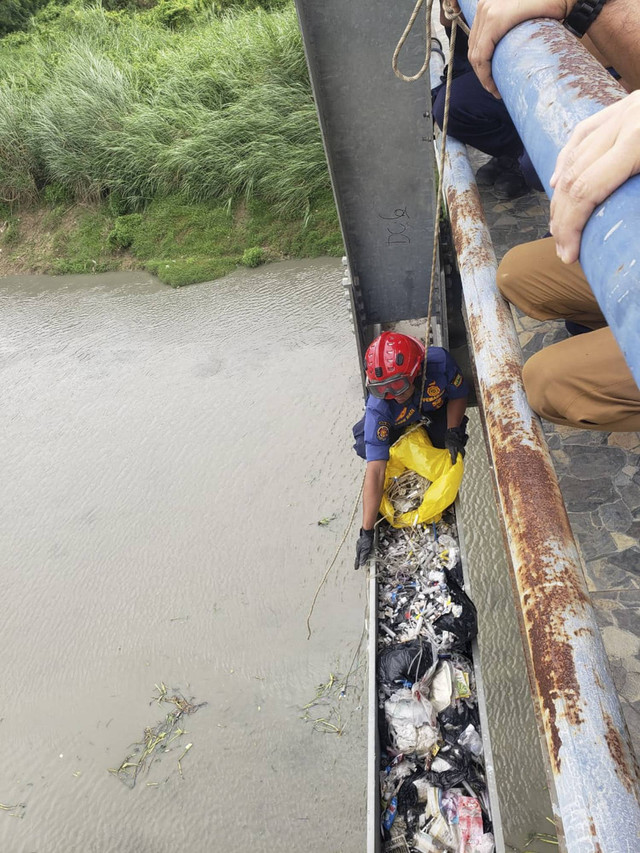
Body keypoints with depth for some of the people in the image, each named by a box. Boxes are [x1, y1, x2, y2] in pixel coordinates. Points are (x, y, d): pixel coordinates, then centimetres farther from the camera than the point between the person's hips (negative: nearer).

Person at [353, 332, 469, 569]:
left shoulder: (439, 361, -40)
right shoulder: (378, 407, -41)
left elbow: (459, 395, -15)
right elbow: (375, 472, -41)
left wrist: (453, 432, -31)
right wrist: (366, 532, -42)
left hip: (437, 410, 1)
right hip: (397, 423, 0)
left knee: (451, 444, -27)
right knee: (366, 447, -24)